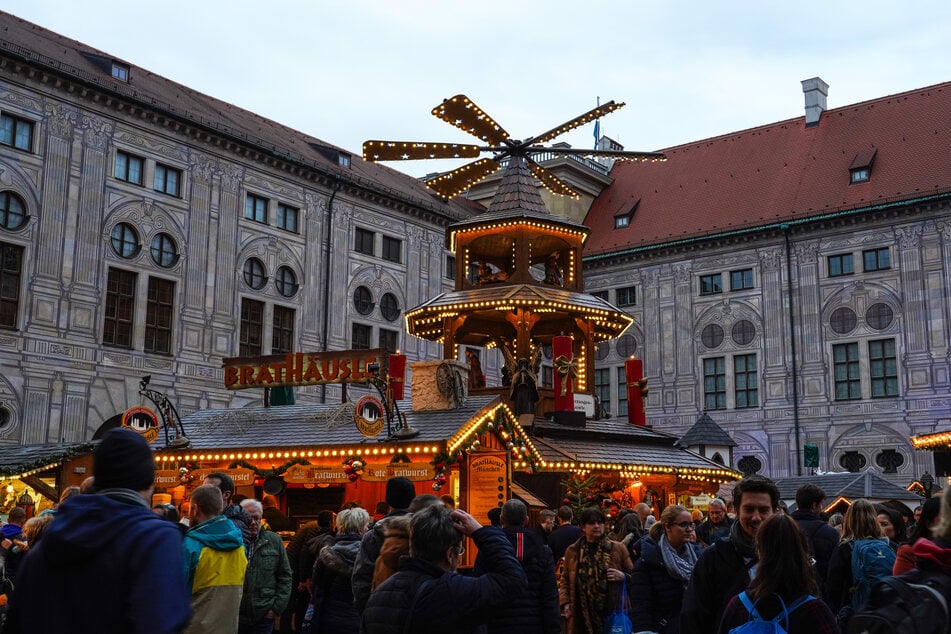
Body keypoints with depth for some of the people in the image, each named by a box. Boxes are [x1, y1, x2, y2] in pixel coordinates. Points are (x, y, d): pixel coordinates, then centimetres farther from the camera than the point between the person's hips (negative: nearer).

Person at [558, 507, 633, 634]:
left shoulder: (618, 548, 5)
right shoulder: (572, 551, 8)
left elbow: (634, 576, 12)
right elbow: (564, 580, 16)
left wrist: (623, 577, -9)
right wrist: (565, 603, 3)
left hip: (612, 612, -1)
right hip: (582, 615, 1)